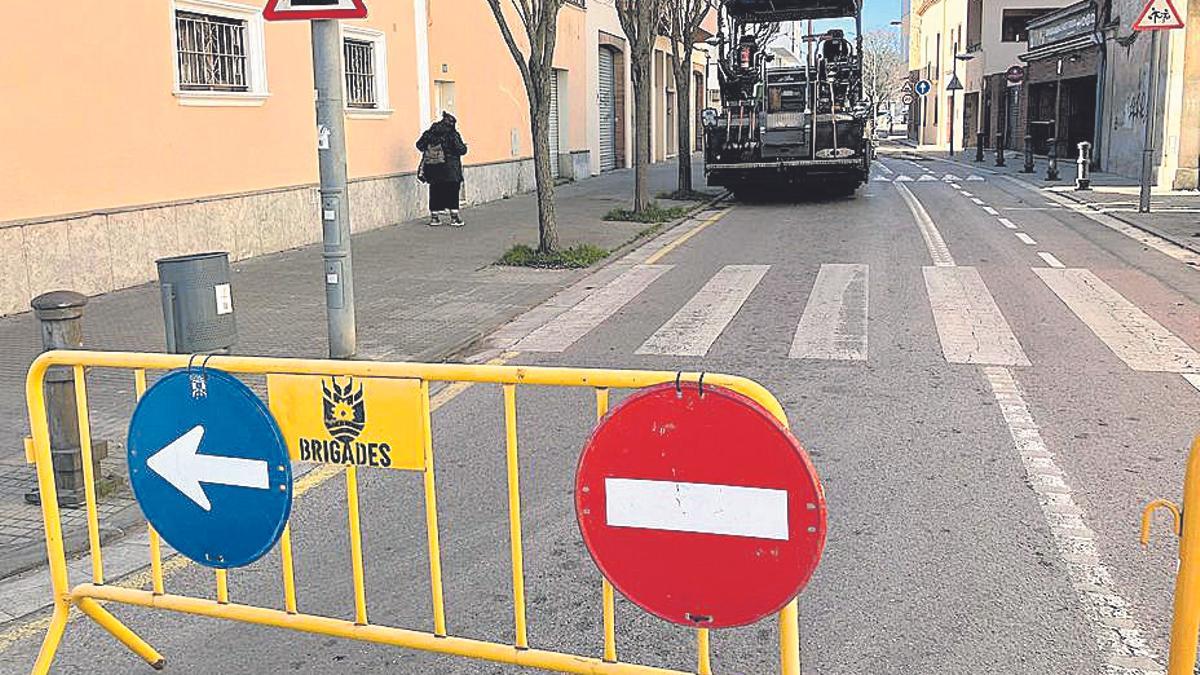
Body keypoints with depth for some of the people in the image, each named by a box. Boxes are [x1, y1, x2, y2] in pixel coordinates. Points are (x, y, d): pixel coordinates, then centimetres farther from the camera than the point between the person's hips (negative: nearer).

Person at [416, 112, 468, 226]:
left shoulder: (430, 132, 5)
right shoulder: (452, 134, -7)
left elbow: (419, 144, 7)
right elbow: (461, 150, -8)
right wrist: (464, 146, 13)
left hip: (432, 169, 4)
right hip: (449, 170, -4)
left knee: (435, 191, 11)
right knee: (452, 193, 2)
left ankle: (434, 217, 14)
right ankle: (454, 217, 1)